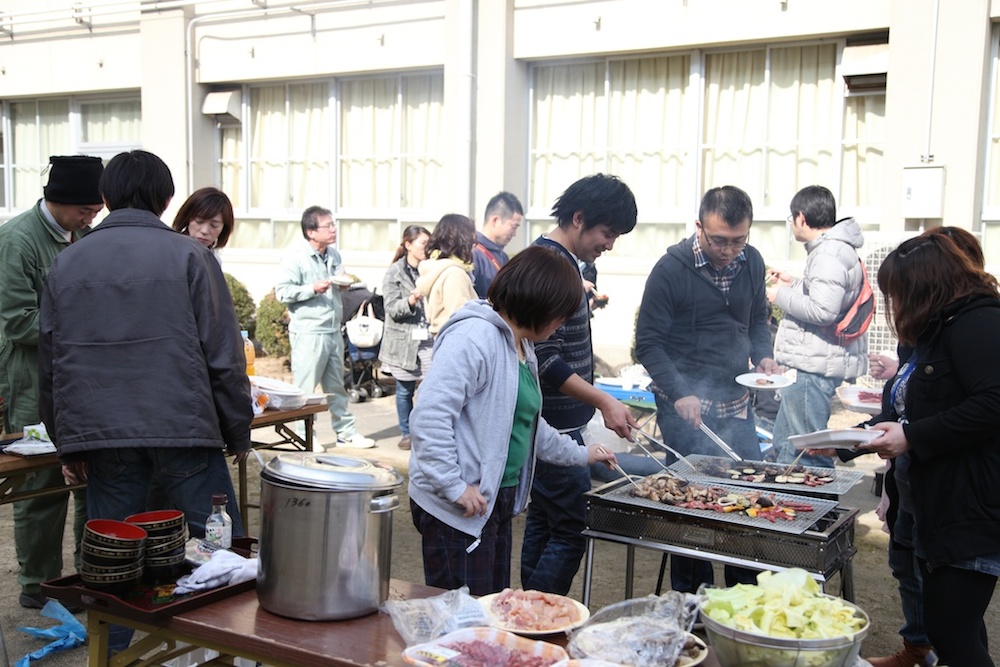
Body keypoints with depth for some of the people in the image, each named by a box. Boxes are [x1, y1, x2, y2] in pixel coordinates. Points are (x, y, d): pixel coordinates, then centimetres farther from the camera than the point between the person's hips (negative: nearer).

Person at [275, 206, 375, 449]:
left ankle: (346, 432, 23)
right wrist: (312, 289, -23)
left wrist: (343, 284, 4)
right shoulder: (296, 256, -11)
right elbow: (282, 291, -15)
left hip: (333, 331, 7)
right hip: (308, 332, -7)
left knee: (336, 386, 15)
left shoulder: (334, 254, 12)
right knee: (306, 388, 0)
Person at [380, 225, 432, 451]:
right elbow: (392, 309, -8)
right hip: (404, 339, -2)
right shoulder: (395, 273, -1)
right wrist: (410, 301, -26)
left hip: (429, 338, 2)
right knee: (405, 390, 9)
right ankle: (407, 433, 23)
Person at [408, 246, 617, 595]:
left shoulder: (521, 346, 14)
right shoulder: (474, 337, -19)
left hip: (497, 501, 10)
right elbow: (431, 415, -27)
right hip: (460, 509, -10)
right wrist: (455, 487, -25)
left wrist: (580, 454, 33)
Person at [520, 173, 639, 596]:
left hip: (547, 427, 11)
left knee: (542, 523, 16)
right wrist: (604, 402, -26)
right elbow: (545, 359, -24)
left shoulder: (561, 260, 13)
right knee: (572, 530, -6)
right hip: (555, 427, -11)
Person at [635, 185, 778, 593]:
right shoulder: (672, 268, -12)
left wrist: (763, 356, -2)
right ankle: (692, 600, 15)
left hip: (737, 404, 5)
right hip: (687, 406, -5)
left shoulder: (751, 262, 5)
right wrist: (679, 394, -20)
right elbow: (648, 342, -10)